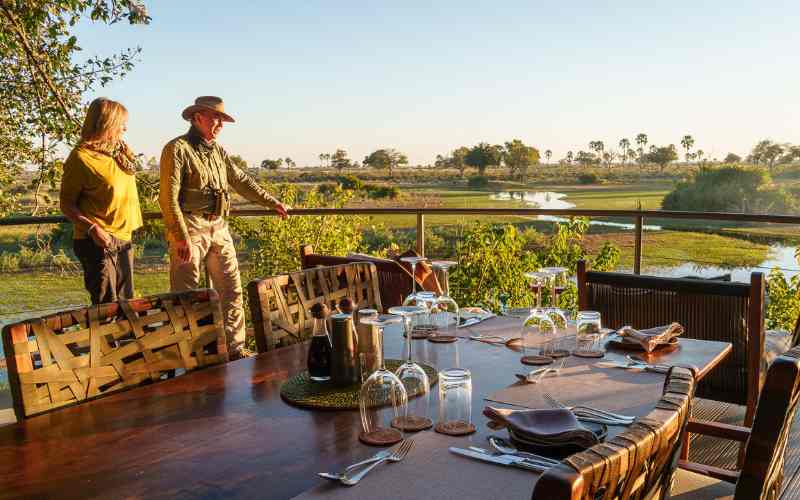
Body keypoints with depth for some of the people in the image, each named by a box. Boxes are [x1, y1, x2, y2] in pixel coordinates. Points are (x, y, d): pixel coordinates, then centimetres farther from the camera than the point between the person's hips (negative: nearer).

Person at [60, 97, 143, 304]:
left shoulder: (120, 151, 11)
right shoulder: (82, 157, -12)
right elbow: (67, 204, -11)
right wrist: (93, 228, -25)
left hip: (124, 239, 8)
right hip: (98, 241, -8)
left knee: (125, 302, 14)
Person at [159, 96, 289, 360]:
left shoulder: (218, 151, 15)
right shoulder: (177, 149, -8)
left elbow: (241, 181, 25)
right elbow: (168, 198, -15)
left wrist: (272, 203, 24)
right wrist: (182, 238, -21)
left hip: (218, 227, 7)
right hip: (190, 228, -7)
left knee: (232, 288, 9)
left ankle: (234, 348, 18)